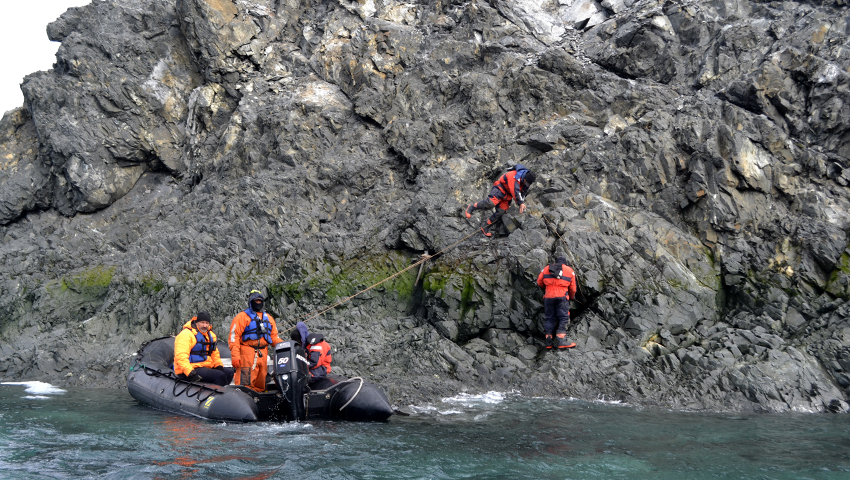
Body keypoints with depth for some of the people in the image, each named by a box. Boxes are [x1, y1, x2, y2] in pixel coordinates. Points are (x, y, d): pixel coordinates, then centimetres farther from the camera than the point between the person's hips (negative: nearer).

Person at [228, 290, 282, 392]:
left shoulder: (268, 318, 21)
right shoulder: (242, 316, 2)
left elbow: (274, 336, 21)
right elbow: (234, 336, -5)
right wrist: (235, 356, -15)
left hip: (263, 355, 6)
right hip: (247, 354, -6)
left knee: (261, 385, 7)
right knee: (246, 383, -14)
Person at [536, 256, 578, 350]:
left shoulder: (546, 269, 16)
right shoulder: (570, 270, 15)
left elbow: (539, 283, 16)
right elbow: (572, 288, 17)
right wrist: (572, 297, 35)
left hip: (548, 296, 2)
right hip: (562, 296, -2)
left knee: (550, 319, 8)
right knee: (563, 318, -2)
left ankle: (548, 342, 1)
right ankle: (561, 341, -16)